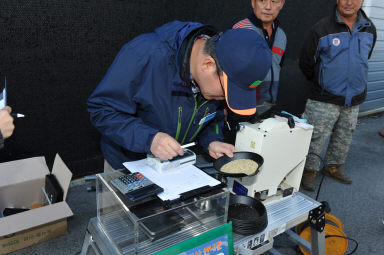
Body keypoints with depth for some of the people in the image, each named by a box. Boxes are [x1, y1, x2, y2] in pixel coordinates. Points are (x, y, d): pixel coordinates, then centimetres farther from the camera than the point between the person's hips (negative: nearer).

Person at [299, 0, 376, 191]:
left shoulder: (369, 29, 5)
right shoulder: (321, 30, -11)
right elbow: (306, 63, -2)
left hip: (354, 100, 5)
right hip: (325, 100, -5)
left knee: (343, 138, 16)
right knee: (316, 137, -1)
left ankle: (333, 167, 35)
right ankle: (310, 170, 17)